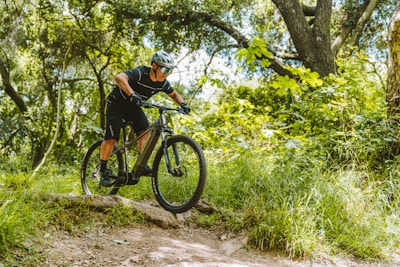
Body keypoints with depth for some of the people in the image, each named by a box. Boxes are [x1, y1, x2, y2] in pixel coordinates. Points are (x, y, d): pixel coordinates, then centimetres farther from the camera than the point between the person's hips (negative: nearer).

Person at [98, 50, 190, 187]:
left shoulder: (162, 83, -12)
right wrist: (132, 95, -62)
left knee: (146, 131, -14)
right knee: (111, 138, -13)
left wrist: (183, 104, -14)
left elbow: (174, 94, 6)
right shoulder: (140, 73, -31)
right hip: (117, 103, -6)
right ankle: (103, 171, -2)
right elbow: (119, 78, -48)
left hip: (133, 106, 6)